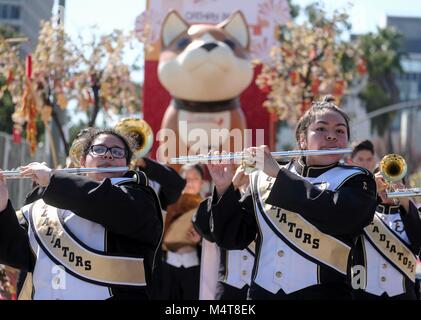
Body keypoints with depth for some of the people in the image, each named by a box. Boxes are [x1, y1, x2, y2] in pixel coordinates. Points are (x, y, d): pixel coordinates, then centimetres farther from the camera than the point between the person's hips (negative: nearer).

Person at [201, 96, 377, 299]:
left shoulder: (356, 181, 4)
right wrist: (224, 188, -6)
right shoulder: (264, 179, 10)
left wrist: (278, 173, -12)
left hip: (323, 293, -2)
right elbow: (232, 237, 7)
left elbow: (338, 215, -16)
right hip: (261, 292, 2)